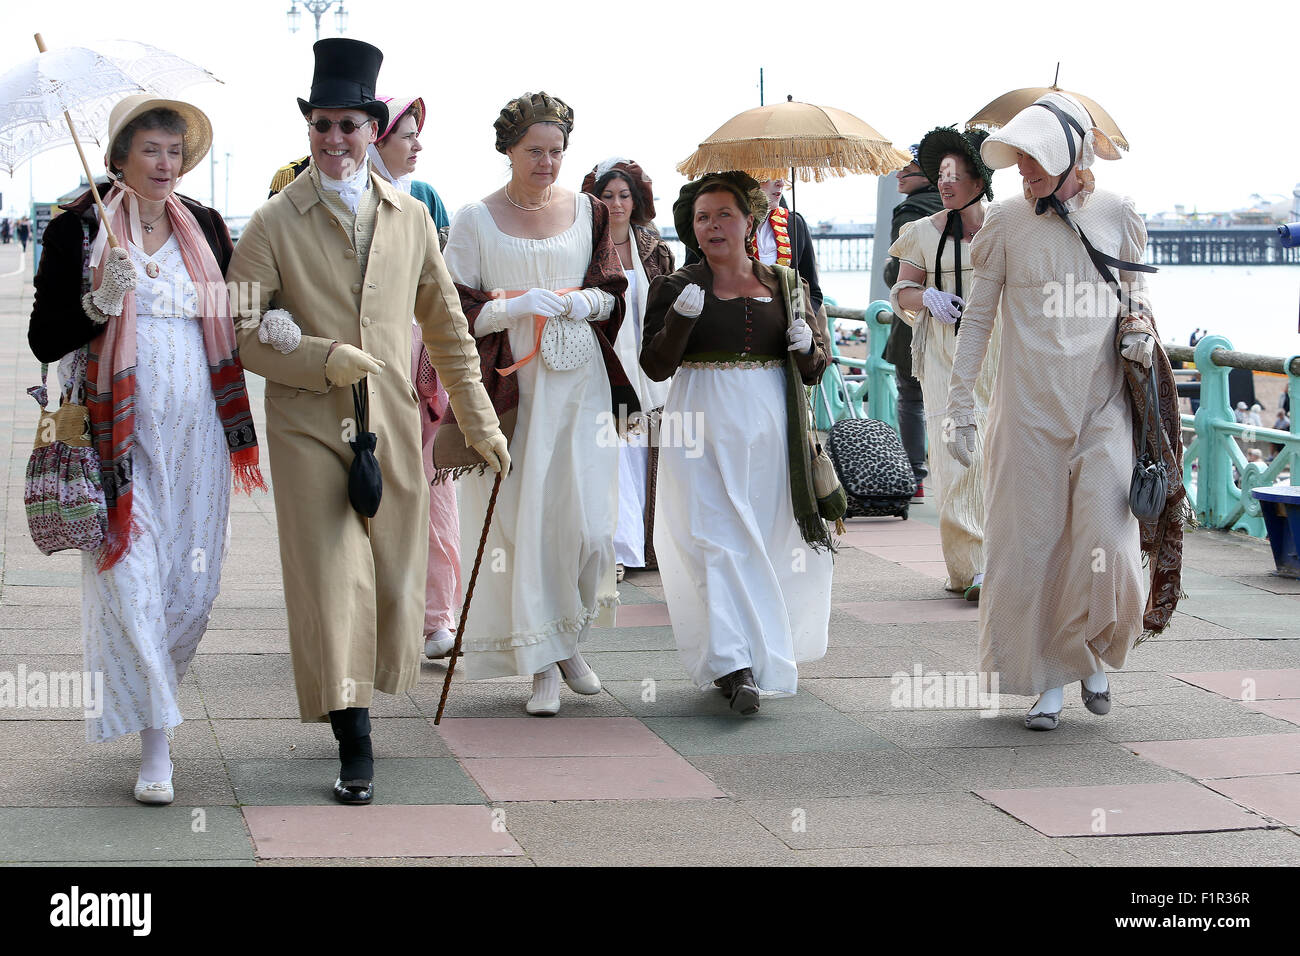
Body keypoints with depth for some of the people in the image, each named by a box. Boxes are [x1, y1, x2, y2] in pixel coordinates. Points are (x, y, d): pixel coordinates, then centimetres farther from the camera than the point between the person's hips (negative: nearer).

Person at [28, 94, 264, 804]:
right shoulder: (78, 229, -3)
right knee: (131, 576, -8)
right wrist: (101, 305, -21)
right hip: (120, 432, -4)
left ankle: (155, 686, 32)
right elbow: (45, 341, -5)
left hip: (196, 429, 4)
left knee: (192, 579, 6)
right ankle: (155, 744, -4)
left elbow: (232, 320, 20)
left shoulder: (205, 227, 10)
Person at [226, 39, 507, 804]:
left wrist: (481, 423, 12)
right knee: (330, 581, -7)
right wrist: (321, 360, -16)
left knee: (392, 578, 10)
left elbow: (447, 328, 14)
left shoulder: (412, 219, 8)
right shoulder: (275, 224, -2)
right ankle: (354, 746, -2)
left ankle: (360, 704, 31)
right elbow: (238, 331, -3)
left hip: (393, 425, 4)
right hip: (309, 429, -3)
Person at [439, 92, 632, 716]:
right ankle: (542, 663, 7)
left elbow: (613, 294, 12)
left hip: (579, 384, 2)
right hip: (509, 389, -2)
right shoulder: (475, 220, 1)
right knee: (521, 522, -2)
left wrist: (577, 300, -10)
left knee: (589, 522, -4)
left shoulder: (586, 211, 10)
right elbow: (456, 310, -2)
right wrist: (520, 306, -18)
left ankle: (569, 640, 19)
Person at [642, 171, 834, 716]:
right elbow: (656, 366, -3)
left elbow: (815, 371, 16)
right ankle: (736, 667, -19)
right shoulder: (675, 287, 5)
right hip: (703, 427, -2)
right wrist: (680, 318, -19)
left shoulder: (786, 285, 12)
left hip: (771, 428, 3)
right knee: (718, 538, -13)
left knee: (766, 540, 5)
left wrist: (807, 347, -7)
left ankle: (767, 653, 22)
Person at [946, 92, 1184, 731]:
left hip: (1103, 405, 0)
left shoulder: (1116, 216, 3)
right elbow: (977, 317, 4)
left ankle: (1090, 653, 20)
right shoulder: (1007, 223, 0)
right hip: (1029, 408, 0)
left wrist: (1139, 336, -4)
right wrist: (960, 407, 2)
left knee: (1105, 543, -8)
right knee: (1031, 544, 1)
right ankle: (1050, 678, 16)